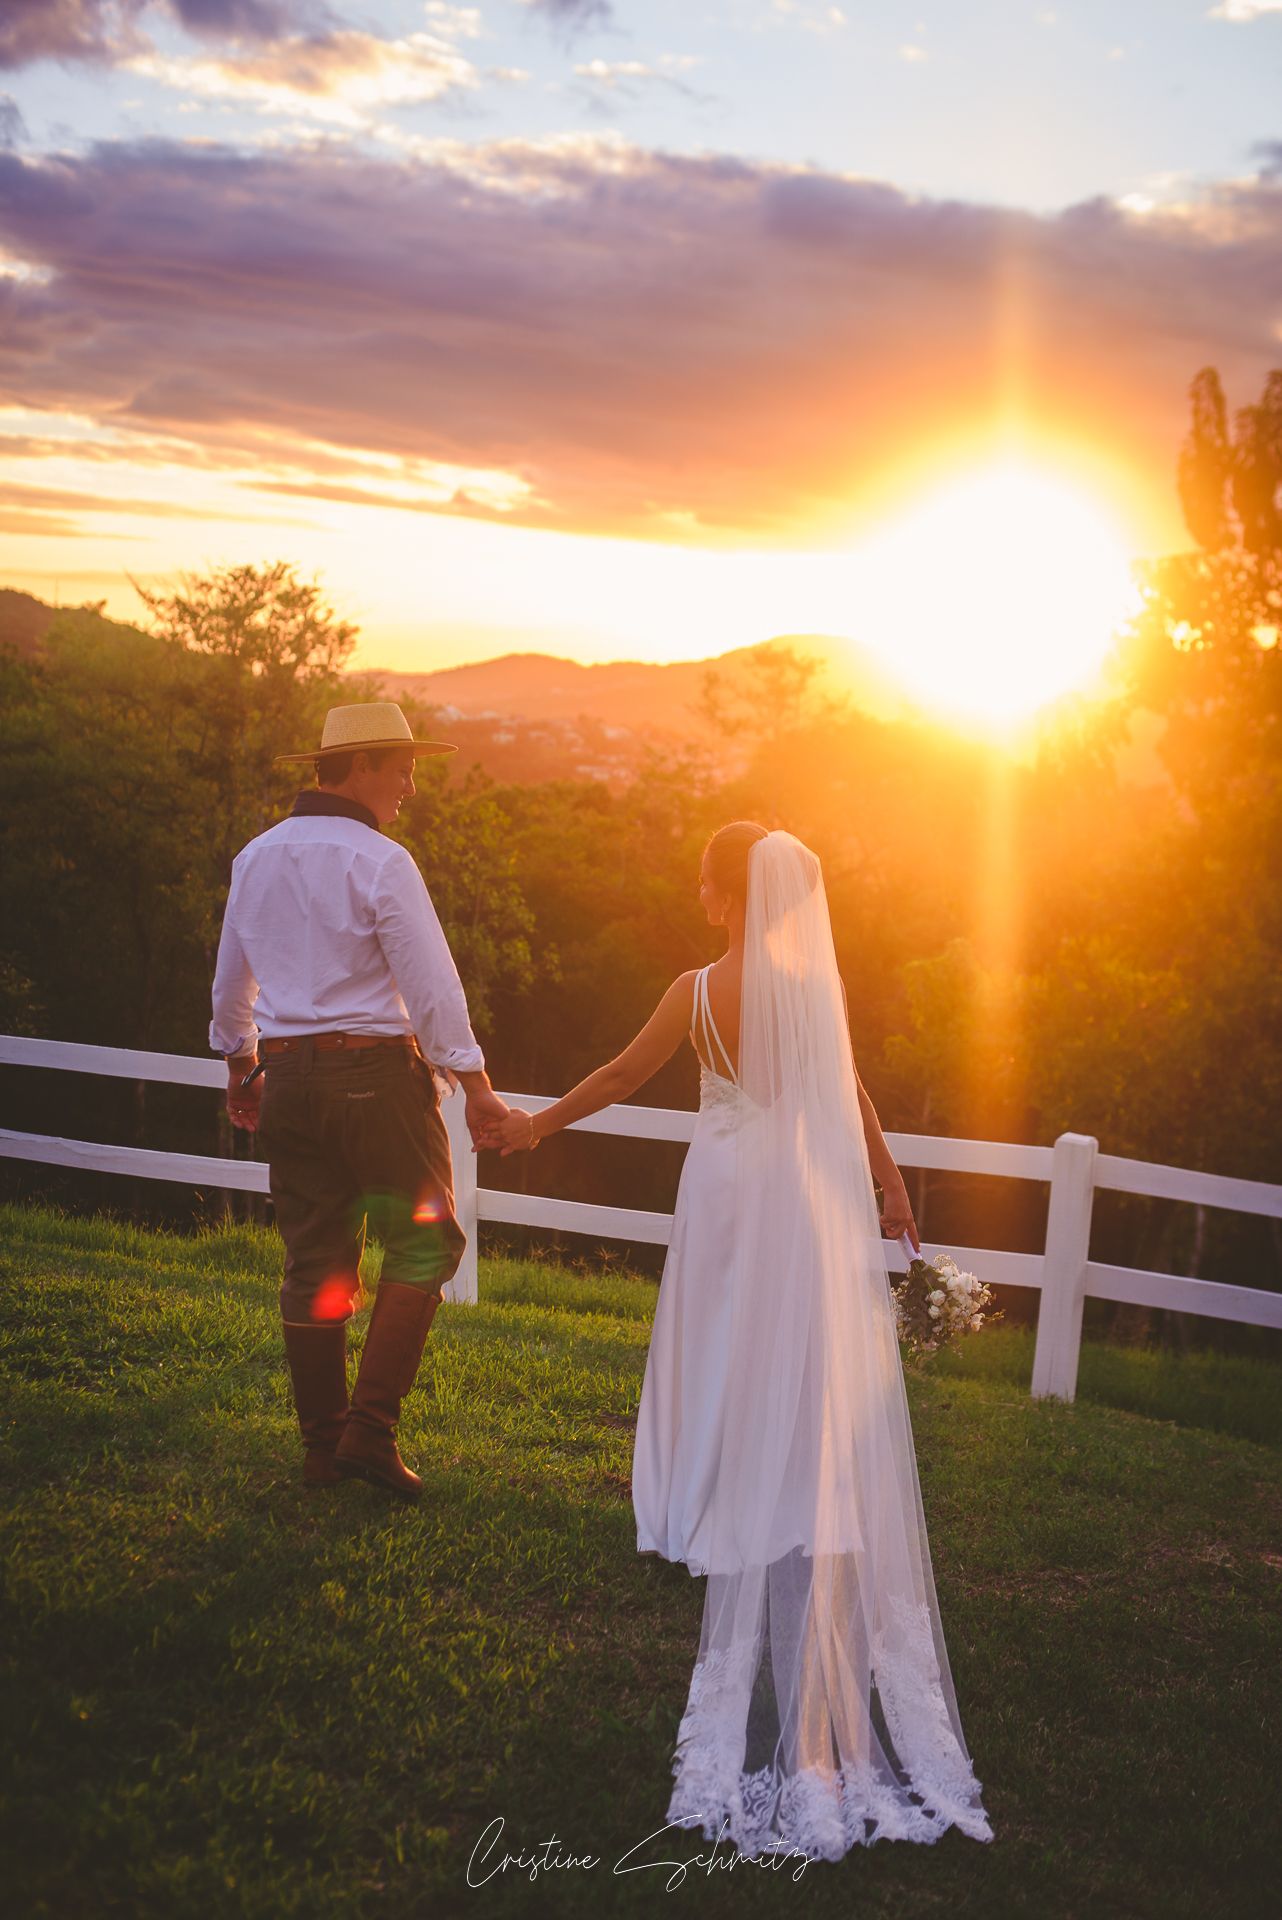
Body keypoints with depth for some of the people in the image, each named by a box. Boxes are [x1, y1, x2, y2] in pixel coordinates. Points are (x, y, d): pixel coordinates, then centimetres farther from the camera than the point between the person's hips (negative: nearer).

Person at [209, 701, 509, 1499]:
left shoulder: (257, 857, 10)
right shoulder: (380, 862, -11)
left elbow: (231, 983, 19)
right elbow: (432, 985, -14)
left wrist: (243, 1068, 32)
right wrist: (476, 1087, -9)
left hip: (286, 1076, 7)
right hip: (376, 1073, -7)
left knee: (314, 1259, 11)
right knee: (423, 1242, 4)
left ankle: (324, 1446, 17)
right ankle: (371, 1430, -3)